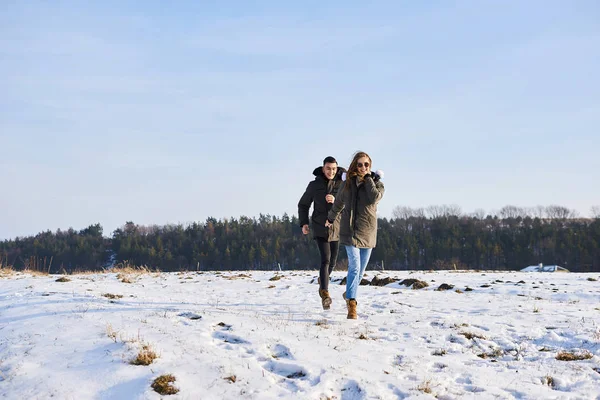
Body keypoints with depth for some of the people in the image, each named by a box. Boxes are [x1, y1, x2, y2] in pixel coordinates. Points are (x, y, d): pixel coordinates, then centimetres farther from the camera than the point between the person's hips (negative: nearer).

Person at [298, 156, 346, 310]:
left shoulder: (342, 184, -2)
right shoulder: (315, 185, -1)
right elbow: (303, 205, 11)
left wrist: (335, 200, -28)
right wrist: (303, 223, -1)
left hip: (336, 228, 2)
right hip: (320, 228, -2)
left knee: (332, 262, 12)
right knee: (325, 259, -18)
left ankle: (323, 282, 43)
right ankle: (325, 294, -25)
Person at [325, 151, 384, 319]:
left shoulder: (376, 183, 2)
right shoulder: (347, 183, 5)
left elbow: (374, 198, -20)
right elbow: (338, 203, 22)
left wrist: (368, 178, -12)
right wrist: (331, 218, 35)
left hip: (368, 231, 1)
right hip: (350, 231, -1)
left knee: (360, 270, 10)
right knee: (354, 267, -16)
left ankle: (349, 295, 35)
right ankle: (352, 305, -18)